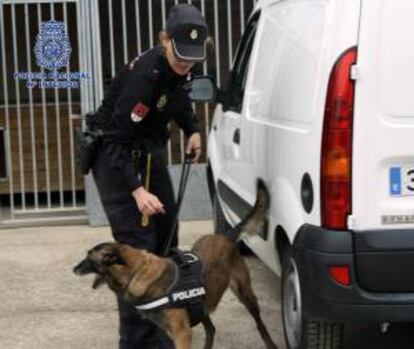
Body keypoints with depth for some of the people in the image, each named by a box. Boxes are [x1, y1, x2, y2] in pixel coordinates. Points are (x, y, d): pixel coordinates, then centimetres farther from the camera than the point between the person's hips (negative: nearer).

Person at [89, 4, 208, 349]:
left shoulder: (179, 68, -4)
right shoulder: (144, 75, -29)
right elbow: (116, 139, -30)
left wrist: (192, 130, 4)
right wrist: (137, 191, -37)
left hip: (149, 153, 9)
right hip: (116, 156, -9)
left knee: (165, 239, 13)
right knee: (136, 246, -15)